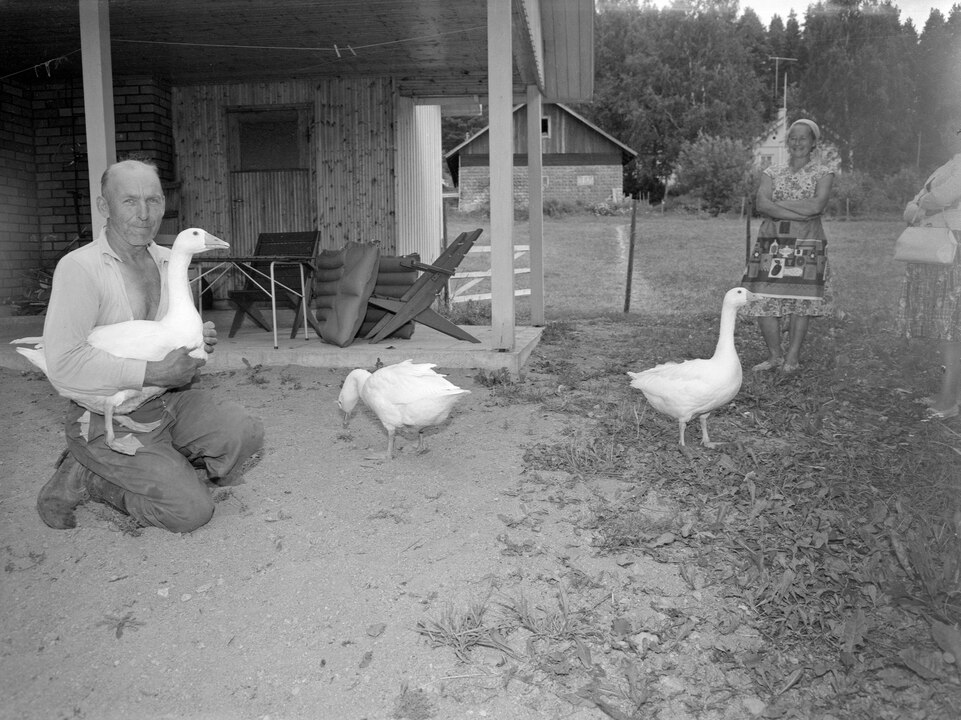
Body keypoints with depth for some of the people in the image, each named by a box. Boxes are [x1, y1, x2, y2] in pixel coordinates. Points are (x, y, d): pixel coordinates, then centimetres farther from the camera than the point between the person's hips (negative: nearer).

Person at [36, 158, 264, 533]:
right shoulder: (79, 267, -17)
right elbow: (63, 365, -26)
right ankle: (82, 480, 5)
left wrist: (197, 340, -2)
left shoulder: (169, 260, 6)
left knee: (244, 432, -12)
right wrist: (154, 372, -26)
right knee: (191, 510, -14)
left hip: (168, 401, 7)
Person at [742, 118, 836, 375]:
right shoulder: (772, 172, 13)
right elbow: (762, 204, -4)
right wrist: (799, 213, -12)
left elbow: (818, 205, -11)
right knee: (763, 300, -5)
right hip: (771, 242, 2)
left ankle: (793, 357, 7)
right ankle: (775, 355, 10)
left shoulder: (822, 173, 7)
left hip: (806, 245, -2)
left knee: (800, 300, -4)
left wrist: (779, 203, -7)